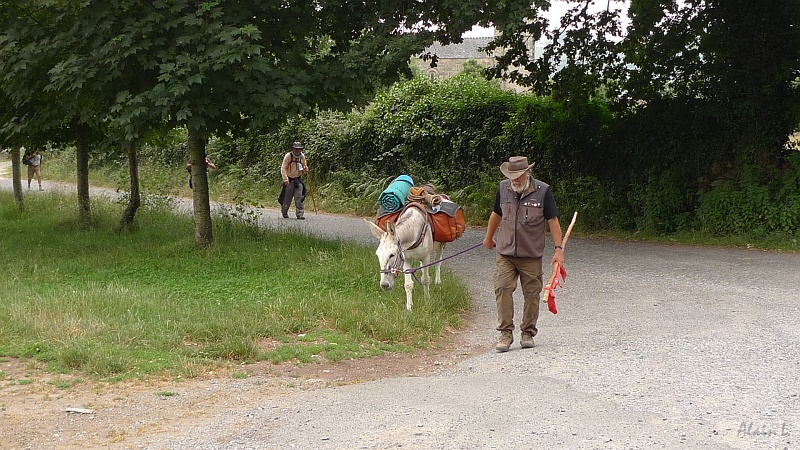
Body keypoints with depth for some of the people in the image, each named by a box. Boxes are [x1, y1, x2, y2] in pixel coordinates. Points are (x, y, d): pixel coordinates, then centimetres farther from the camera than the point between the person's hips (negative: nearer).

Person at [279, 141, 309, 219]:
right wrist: (285, 179, -26)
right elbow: (283, 168, -15)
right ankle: (284, 212, 30)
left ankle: (300, 214, -9)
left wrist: (305, 169, -10)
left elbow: (305, 167, 15)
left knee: (299, 197, -10)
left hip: (298, 179, 3)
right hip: (289, 179, -3)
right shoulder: (288, 156, -12)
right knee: (287, 198, 6)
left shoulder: (302, 156, 2)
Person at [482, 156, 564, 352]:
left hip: (531, 255, -2)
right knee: (502, 289, -9)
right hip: (504, 252, 2)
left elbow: (553, 221, -4)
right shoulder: (503, 188, 3)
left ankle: (528, 333, 18)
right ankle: (506, 333, -3)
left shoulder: (542, 191, -7)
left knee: (531, 293, 4)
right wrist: (489, 237, 31)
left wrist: (558, 249, -9)